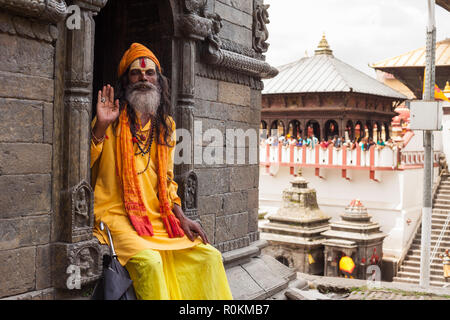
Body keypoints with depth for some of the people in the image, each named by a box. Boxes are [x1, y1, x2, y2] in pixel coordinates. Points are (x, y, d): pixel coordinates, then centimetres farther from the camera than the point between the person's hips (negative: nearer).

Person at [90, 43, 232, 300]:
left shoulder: (165, 125, 16)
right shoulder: (113, 121, 1)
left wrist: (181, 218, 5)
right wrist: (100, 127, -20)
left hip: (158, 218, 5)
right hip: (117, 214, -5)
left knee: (210, 256, -8)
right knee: (149, 260, -32)